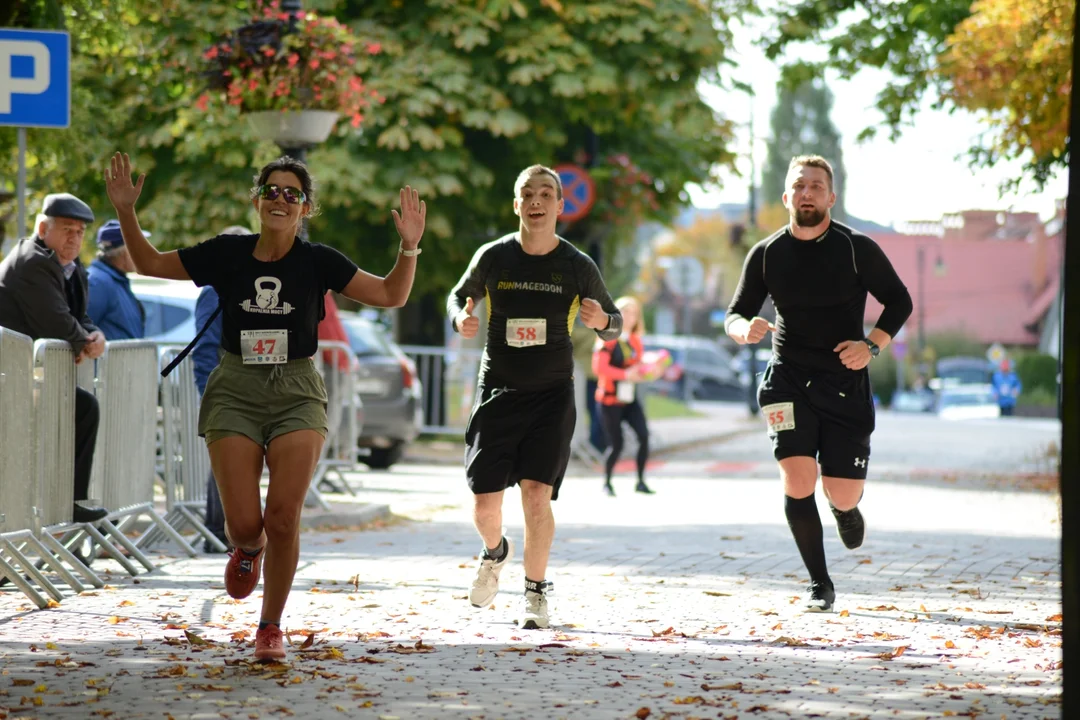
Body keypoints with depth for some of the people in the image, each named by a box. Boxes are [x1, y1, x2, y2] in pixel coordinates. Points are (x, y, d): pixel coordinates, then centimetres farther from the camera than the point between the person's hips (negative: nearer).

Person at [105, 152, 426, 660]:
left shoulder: (317, 261, 0)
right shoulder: (226, 254, 1)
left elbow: (391, 295, -1)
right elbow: (151, 265, 10)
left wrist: (409, 247, -16)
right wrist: (126, 212, -1)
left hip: (297, 394, 0)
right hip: (234, 393, 0)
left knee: (283, 519, -10)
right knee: (243, 523, -9)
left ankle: (271, 627, 9)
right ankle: (247, 550, 31)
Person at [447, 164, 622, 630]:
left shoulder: (578, 267, -3)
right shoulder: (493, 257, -2)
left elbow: (613, 326, 7)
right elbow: (459, 296, 14)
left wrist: (602, 321, -17)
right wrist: (461, 319, -9)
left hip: (552, 396, -1)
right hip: (497, 393, 1)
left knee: (536, 494, -13)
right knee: (485, 503, -2)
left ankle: (536, 594, 5)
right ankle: (494, 552, 34)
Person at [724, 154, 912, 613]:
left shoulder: (857, 249, -4)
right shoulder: (766, 255, 1)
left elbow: (899, 301, 5)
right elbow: (735, 314, 8)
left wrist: (873, 344, -10)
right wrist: (745, 328, -16)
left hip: (845, 382, -1)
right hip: (787, 380, 1)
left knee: (842, 495, -2)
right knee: (798, 482, -15)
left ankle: (846, 508, 40)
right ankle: (819, 585, 3)